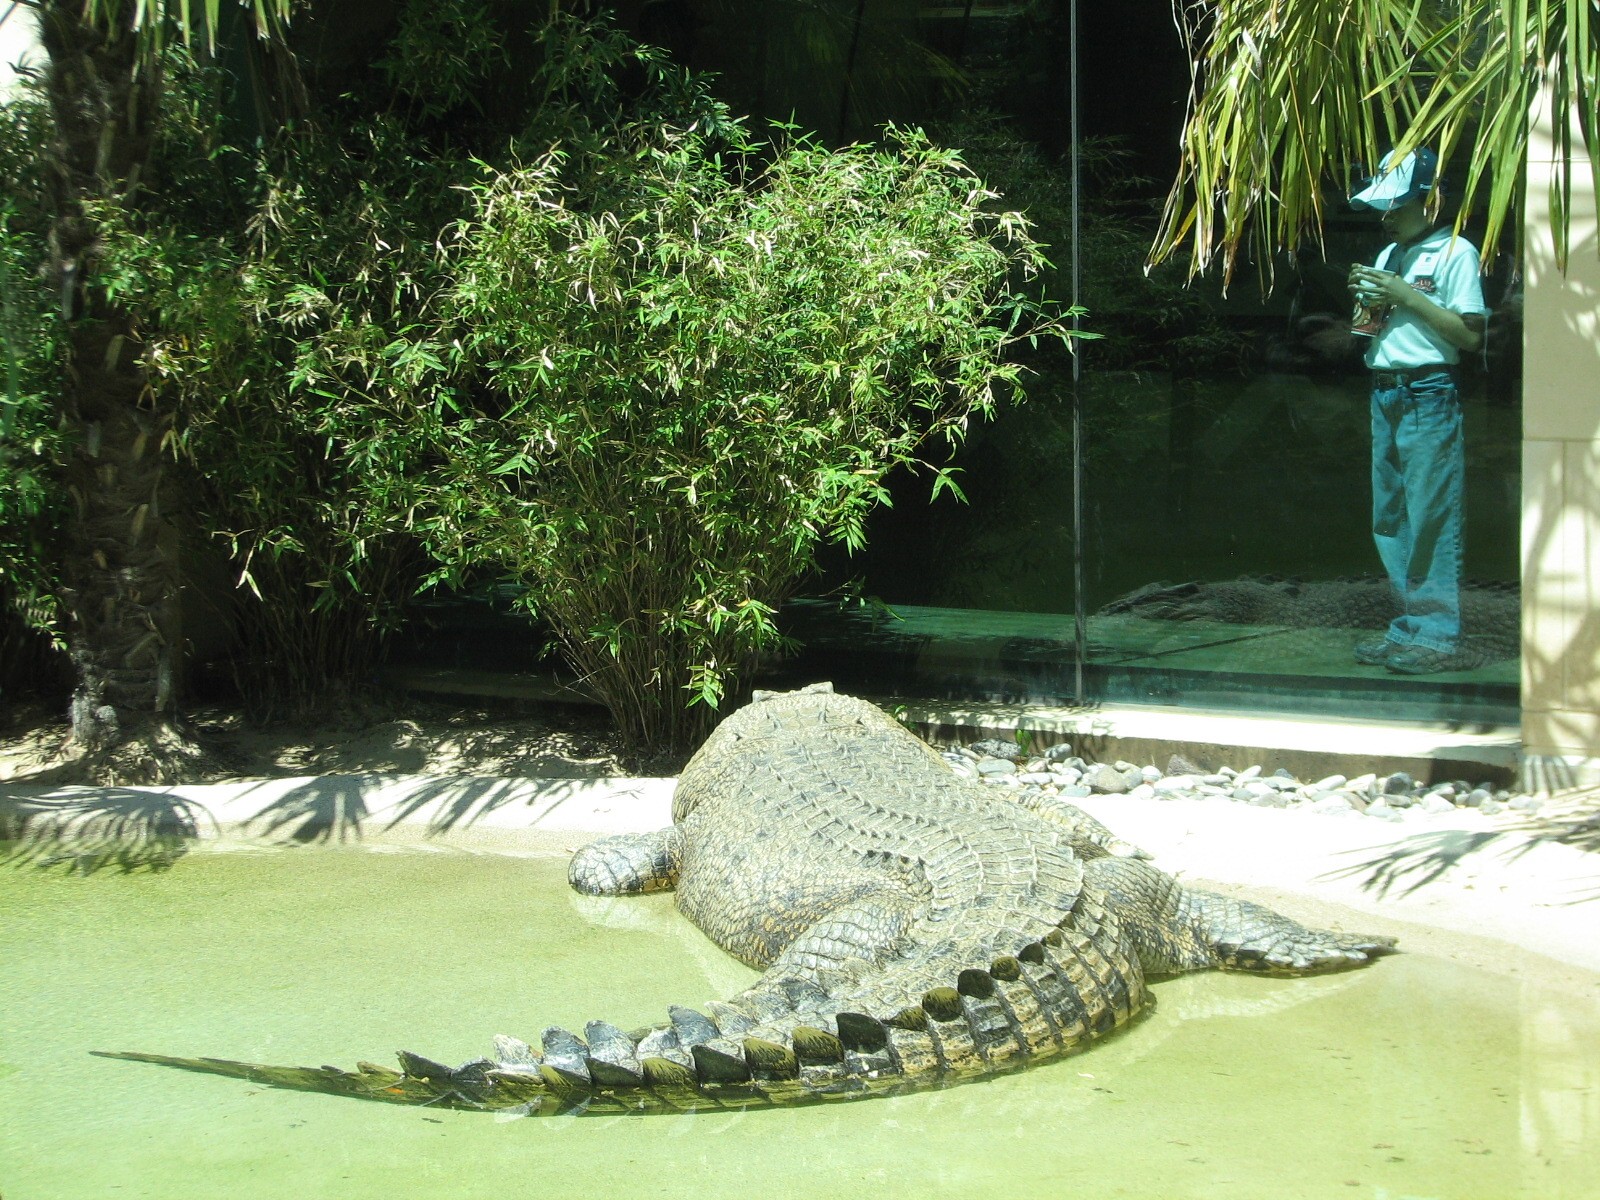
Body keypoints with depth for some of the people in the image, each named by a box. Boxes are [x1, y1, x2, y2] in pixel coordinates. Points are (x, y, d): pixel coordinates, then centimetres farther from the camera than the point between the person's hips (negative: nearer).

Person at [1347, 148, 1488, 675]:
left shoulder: (1454, 252, -5)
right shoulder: (1389, 255, 18)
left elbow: (1470, 335, -12)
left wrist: (1408, 296, -14)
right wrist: (1366, 300, 2)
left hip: (1429, 395, -8)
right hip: (1384, 394, 8)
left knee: (1431, 519, -7)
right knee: (1389, 521, 9)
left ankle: (1436, 636, -4)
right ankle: (1409, 626, 17)